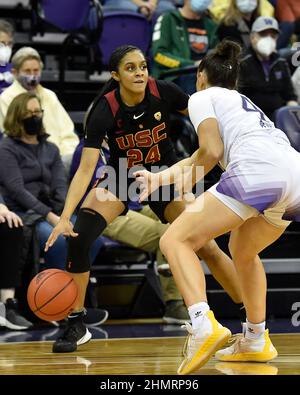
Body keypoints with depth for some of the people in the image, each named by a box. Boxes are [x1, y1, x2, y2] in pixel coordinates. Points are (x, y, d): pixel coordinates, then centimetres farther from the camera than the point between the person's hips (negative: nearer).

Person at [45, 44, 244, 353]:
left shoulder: (164, 93, -22)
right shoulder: (104, 111, -26)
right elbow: (85, 169, -30)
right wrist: (65, 217, -41)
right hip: (121, 178, -1)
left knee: (206, 246, -11)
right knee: (78, 237, -22)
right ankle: (76, 325, -8)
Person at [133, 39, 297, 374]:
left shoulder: (202, 97, 17)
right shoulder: (244, 103, 39)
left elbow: (211, 151, 4)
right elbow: (198, 159, 40)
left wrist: (185, 181, 21)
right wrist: (160, 177, 45)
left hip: (257, 170, -8)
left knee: (176, 240, -4)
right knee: (242, 252, 31)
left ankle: (203, 324, -27)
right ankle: (256, 342, 30)